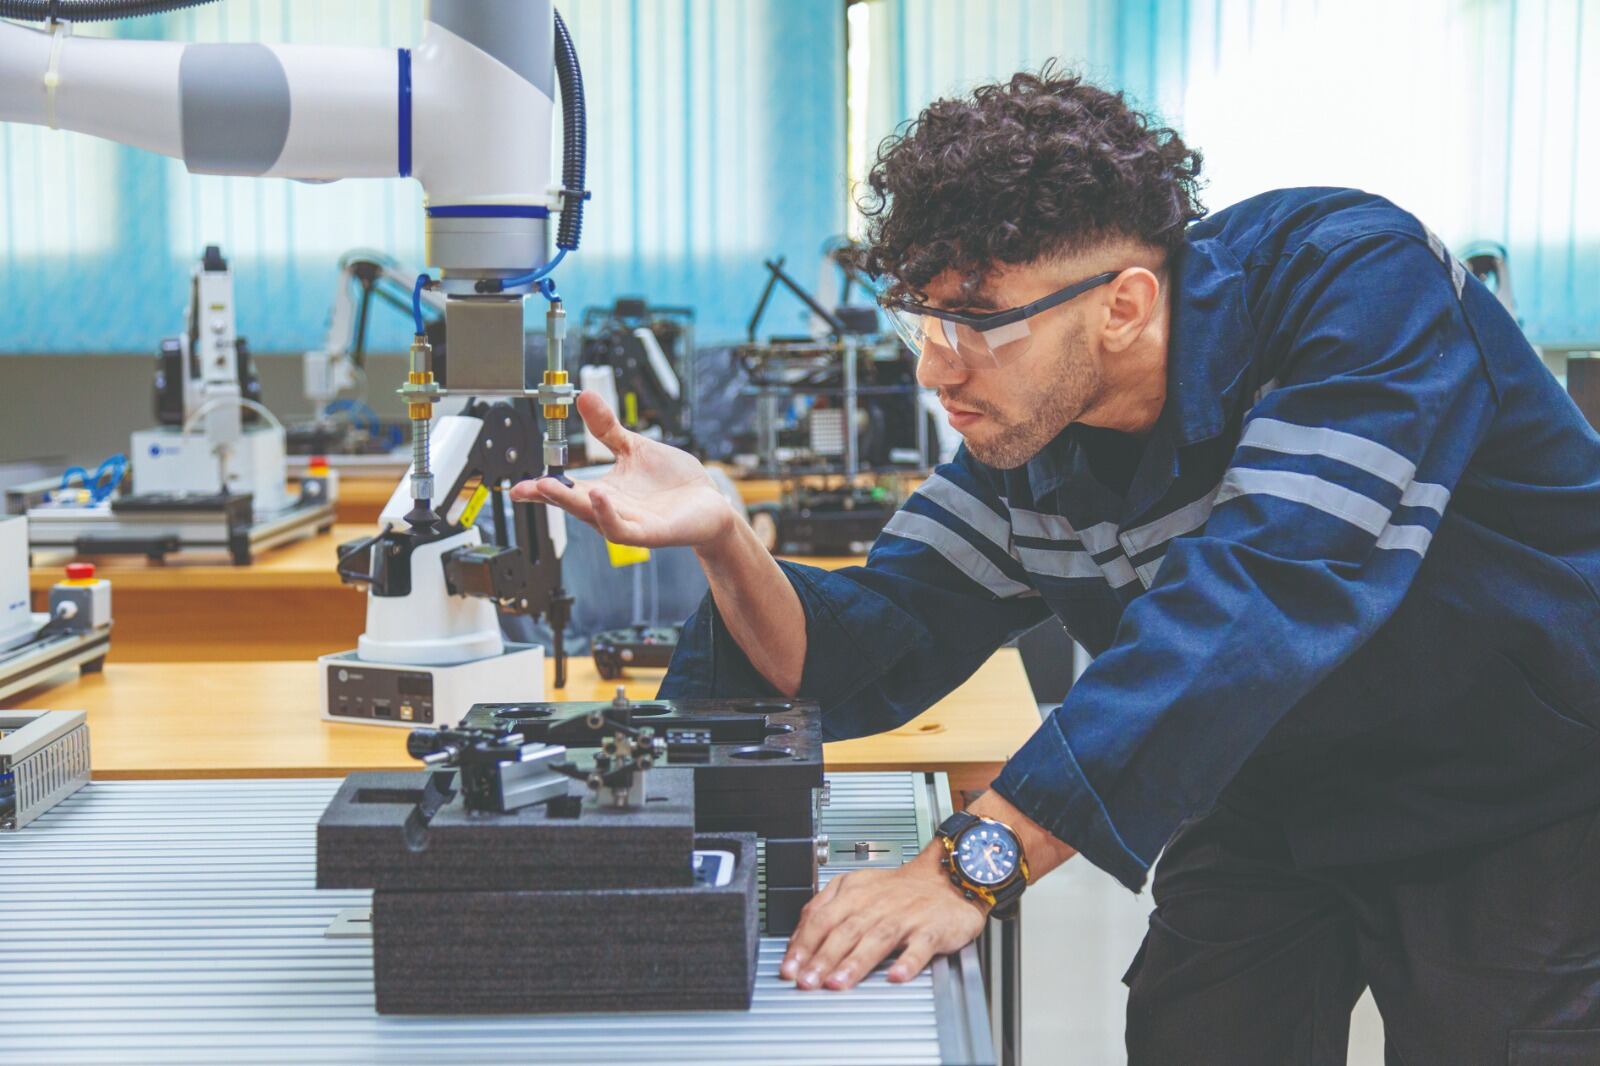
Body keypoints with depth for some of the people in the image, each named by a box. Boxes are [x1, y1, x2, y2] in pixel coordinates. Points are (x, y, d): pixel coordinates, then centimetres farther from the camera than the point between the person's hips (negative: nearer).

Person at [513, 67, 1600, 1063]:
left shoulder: (1359, 280, -27)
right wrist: (724, 540, -27)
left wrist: (975, 863, -43)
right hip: (1280, 809, 5)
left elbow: (1256, 600, -38)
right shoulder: (1028, 451, -8)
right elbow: (864, 665, -5)